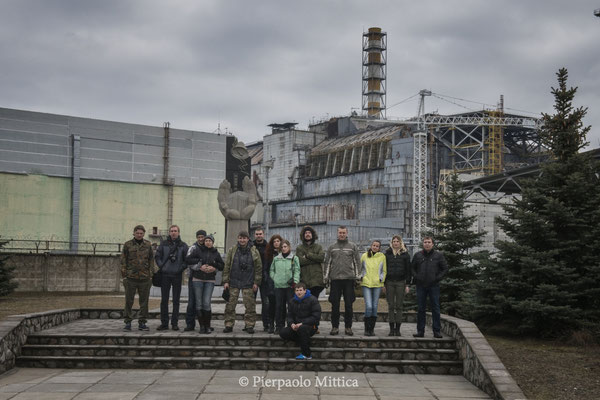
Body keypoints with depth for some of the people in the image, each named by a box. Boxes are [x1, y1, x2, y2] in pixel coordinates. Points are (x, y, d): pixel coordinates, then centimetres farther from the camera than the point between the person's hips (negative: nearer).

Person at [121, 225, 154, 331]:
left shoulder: (148, 245, 8)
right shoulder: (128, 245, 3)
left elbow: (151, 261, 11)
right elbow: (123, 261, 3)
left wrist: (151, 276, 5)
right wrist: (124, 276, -3)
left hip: (145, 278, 2)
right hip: (131, 278, -2)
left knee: (144, 301, 5)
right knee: (129, 301, 1)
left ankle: (142, 323, 13)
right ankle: (128, 323, 9)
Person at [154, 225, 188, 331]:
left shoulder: (183, 245, 4)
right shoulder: (163, 244, 6)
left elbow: (187, 259, 4)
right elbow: (157, 256, 7)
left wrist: (181, 268, -8)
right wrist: (161, 266, -4)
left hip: (177, 275, -1)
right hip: (165, 275, 1)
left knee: (176, 301, 3)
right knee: (164, 300, 3)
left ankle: (175, 323, 9)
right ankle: (164, 323, 9)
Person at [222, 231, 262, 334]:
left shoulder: (254, 252, 4)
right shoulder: (232, 251, 6)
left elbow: (258, 268, 5)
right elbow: (227, 266, 6)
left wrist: (256, 282, -1)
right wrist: (225, 281, 0)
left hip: (248, 283, -1)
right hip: (234, 283, 1)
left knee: (250, 305, -2)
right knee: (230, 305, 0)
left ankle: (249, 325, 7)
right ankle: (229, 325, 8)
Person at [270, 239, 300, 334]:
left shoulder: (294, 258, 6)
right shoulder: (276, 259, 16)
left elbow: (297, 271, -1)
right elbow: (271, 270, 21)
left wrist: (295, 281, -13)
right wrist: (274, 278, 6)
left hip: (290, 286, -3)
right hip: (278, 286, 3)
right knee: (279, 306, 3)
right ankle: (279, 326, 9)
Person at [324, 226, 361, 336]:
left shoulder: (353, 246, 7)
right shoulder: (332, 247, 11)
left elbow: (357, 262, 6)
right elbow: (327, 262, 11)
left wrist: (356, 277, -1)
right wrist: (326, 277, 4)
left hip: (349, 278, -1)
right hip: (335, 279, 1)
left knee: (348, 304, 1)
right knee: (335, 304, 1)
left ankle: (348, 327, 8)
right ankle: (335, 326, 8)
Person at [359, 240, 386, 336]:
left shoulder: (382, 257, 4)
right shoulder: (364, 256, 4)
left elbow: (384, 271, 11)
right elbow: (360, 268, 16)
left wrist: (381, 279, 1)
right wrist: (361, 277, 5)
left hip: (377, 285, 1)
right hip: (366, 284, -1)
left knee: (375, 307, 2)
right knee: (368, 306, -12)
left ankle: (372, 329, 12)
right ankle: (366, 329, -2)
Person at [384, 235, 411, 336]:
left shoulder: (405, 254, 4)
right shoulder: (387, 254, 9)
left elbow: (408, 270, 3)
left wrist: (407, 285, -3)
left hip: (401, 282, -1)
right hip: (389, 282, 1)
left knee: (399, 306, 1)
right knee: (391, 306, 0)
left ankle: (397, 329, 5)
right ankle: (391, 329, 4)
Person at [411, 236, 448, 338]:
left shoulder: (438, 255, 3)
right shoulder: (417, 255, 7)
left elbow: (445, 268, 5)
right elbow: (412, 268, 14)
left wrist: (438, 278, -5)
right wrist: (416, 277, 0)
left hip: (434, 286, -2)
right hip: (421, 286, 2)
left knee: (435, 309, 1)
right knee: (420, 309, 4)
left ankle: (437, 331, 6)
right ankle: (420, 331, 10)